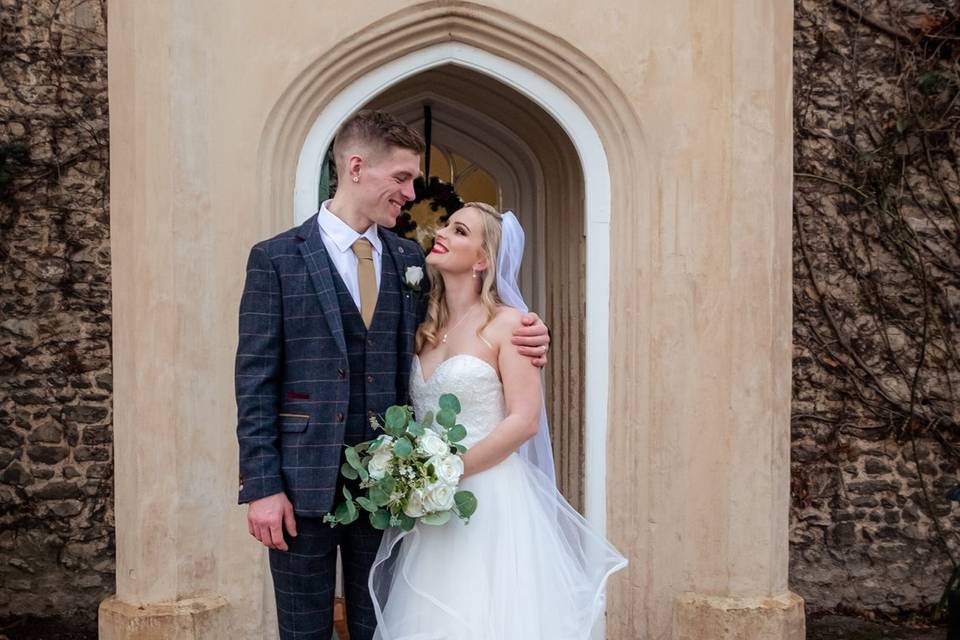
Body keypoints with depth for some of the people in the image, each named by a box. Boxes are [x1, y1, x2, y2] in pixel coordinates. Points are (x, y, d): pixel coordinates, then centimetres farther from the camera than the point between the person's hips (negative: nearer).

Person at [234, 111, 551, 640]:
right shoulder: (276, 258, -3)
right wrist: (262, 487, -11)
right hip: (303, 487, -3)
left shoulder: (409, 259, 9)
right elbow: (255, 381, -5)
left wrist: (519, 342, -2)